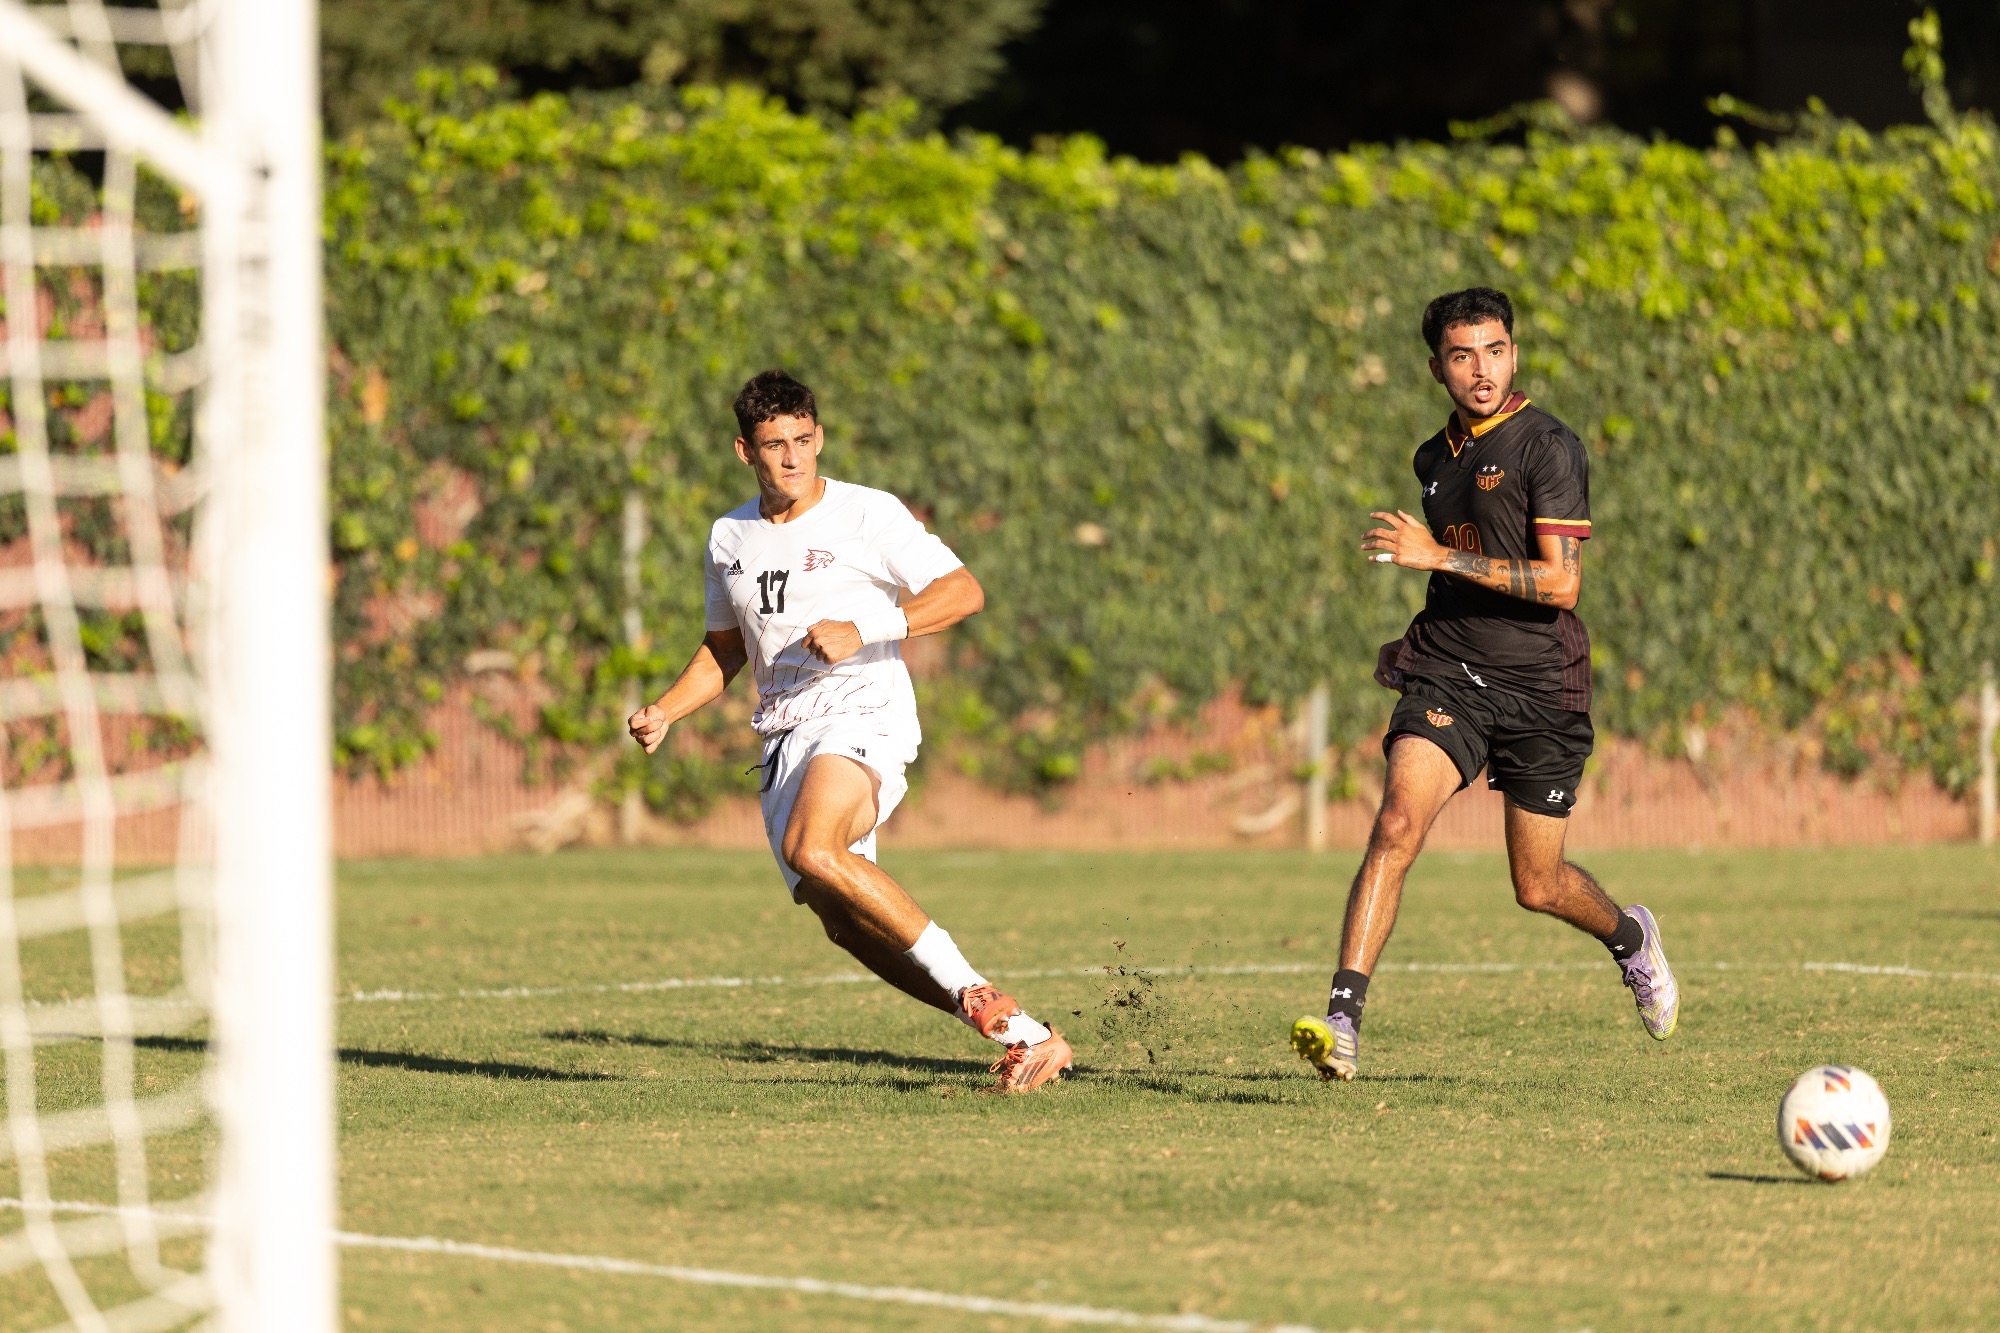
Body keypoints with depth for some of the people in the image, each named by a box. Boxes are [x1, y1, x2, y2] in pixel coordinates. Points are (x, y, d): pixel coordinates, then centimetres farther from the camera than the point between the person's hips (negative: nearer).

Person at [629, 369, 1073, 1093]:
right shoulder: (729, 539, 13)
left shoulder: (867, 515, -5)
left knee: (813, 851, -34)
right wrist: (664, 712, 10)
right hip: (783, 743, 7)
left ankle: (972, 991, -26)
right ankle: (1026, 1037, 3)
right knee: (845, 922, -2)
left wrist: (864, 631, -22)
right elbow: (725, 648, 27)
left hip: (863, 715, -7)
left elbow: (964, 591, -10)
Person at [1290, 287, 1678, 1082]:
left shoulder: (1548, 449, -9)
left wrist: (1437, 556, -20)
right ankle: (1343, 1020, -27)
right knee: (1398, 823, -21)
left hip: (1540, 688, -4)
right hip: (1448, 678, 4)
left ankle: (1630, 937, 42)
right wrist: (1415, 643, 18)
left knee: (1538, 886, 7)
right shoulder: (1436, 457, 13)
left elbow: (1559, 583, -18)